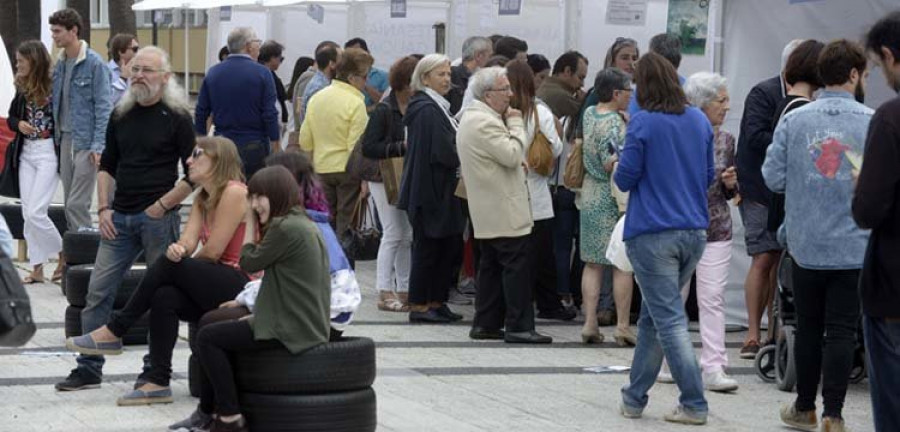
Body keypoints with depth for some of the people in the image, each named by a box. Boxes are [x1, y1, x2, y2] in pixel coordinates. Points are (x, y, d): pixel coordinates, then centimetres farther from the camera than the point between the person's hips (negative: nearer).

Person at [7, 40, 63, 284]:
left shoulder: (54, 87, -13)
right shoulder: (23, 89, 7)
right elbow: (11, 118, 18)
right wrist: (19, 124, -4)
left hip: (48, 152, -7)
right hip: (26, 153, 7)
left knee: (35, 213, -11)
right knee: (28, 214, 6)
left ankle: (63, 254, 10)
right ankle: (37, 269, 12)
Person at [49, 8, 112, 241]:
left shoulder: (94, 63, -11)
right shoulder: (60, 62, 10)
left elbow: (103, 106, -12)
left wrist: (98, 145, -16)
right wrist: (56, 133, 11)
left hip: (86, 141, -7)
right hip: (65, 138, 7)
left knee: (77, 203, -10)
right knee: (69, 202, 11)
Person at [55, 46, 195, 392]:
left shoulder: (176, 117, -3)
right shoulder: (121, 115, 11)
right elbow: (107, 166, 16)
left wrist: (162, 206, -12)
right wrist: (104, 209, 4)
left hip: (159, 218, -5)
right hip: (120, 217, 5)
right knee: (98, 291, 0)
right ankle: (89, 369, 5)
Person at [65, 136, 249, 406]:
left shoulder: (234, 193, -10)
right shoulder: (203, 200, 18)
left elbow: (212, 252, -12)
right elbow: (188, 242, 2)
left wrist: (179, 262, 6)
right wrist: (178, 250, -22)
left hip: (239, 286, -7)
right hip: (214, 287, 7)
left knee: (168, 266, -20)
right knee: (164, 297, -19)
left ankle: (113, 331, -11)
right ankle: (157, 382, -23)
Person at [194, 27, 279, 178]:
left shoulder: (213, 73, 3)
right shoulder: (262, 73, -8)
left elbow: (201, 113, 6)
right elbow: (270, 113, -10)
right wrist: (275, 147, -3)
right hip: (254, 147, -3)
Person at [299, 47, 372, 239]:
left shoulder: (316, 98, 6)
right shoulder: (355, 103, -14)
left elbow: (305, 141, 9)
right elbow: (357, 146, -18)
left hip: (321, 169, 6)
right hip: (347, 170, -6)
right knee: (346, 225, -1)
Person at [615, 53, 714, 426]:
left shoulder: (643, 123, -11)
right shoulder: (699, 121, 6)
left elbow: (625, 179, -8)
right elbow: (708, 176, 14)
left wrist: (617, 169, 13)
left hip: (653, 234, -6)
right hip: (694, 231, 6)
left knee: (669, 320, -3)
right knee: (652, 315, 17)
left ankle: (694, 405, -6)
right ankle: (635, 396, 23)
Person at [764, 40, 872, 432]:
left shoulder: (794, 120, -3)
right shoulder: (875, 123, -8)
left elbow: (773, 178, -2)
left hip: (806, 247, 2)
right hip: (854, 248, -2)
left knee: (808, 327, 14)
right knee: (842, 331, 3)